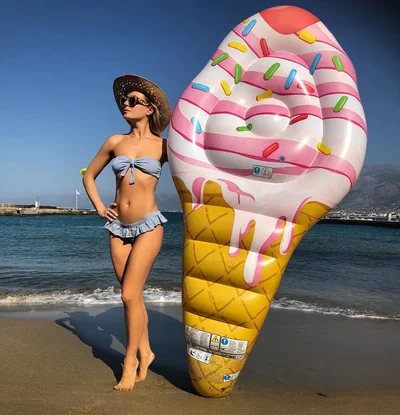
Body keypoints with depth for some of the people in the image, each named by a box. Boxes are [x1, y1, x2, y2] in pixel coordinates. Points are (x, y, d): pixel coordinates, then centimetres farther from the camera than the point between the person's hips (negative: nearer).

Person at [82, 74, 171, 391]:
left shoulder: (162, 145, -1)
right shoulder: (114, 142, 7)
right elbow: (89, 176, 18)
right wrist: (99, 207, 8)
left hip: (148, 225, -4)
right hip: (119, 227, 4)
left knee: (129, 295, -7)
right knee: (134, 295, 11)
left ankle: (130, 362, 13)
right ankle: (145, 352, 29)